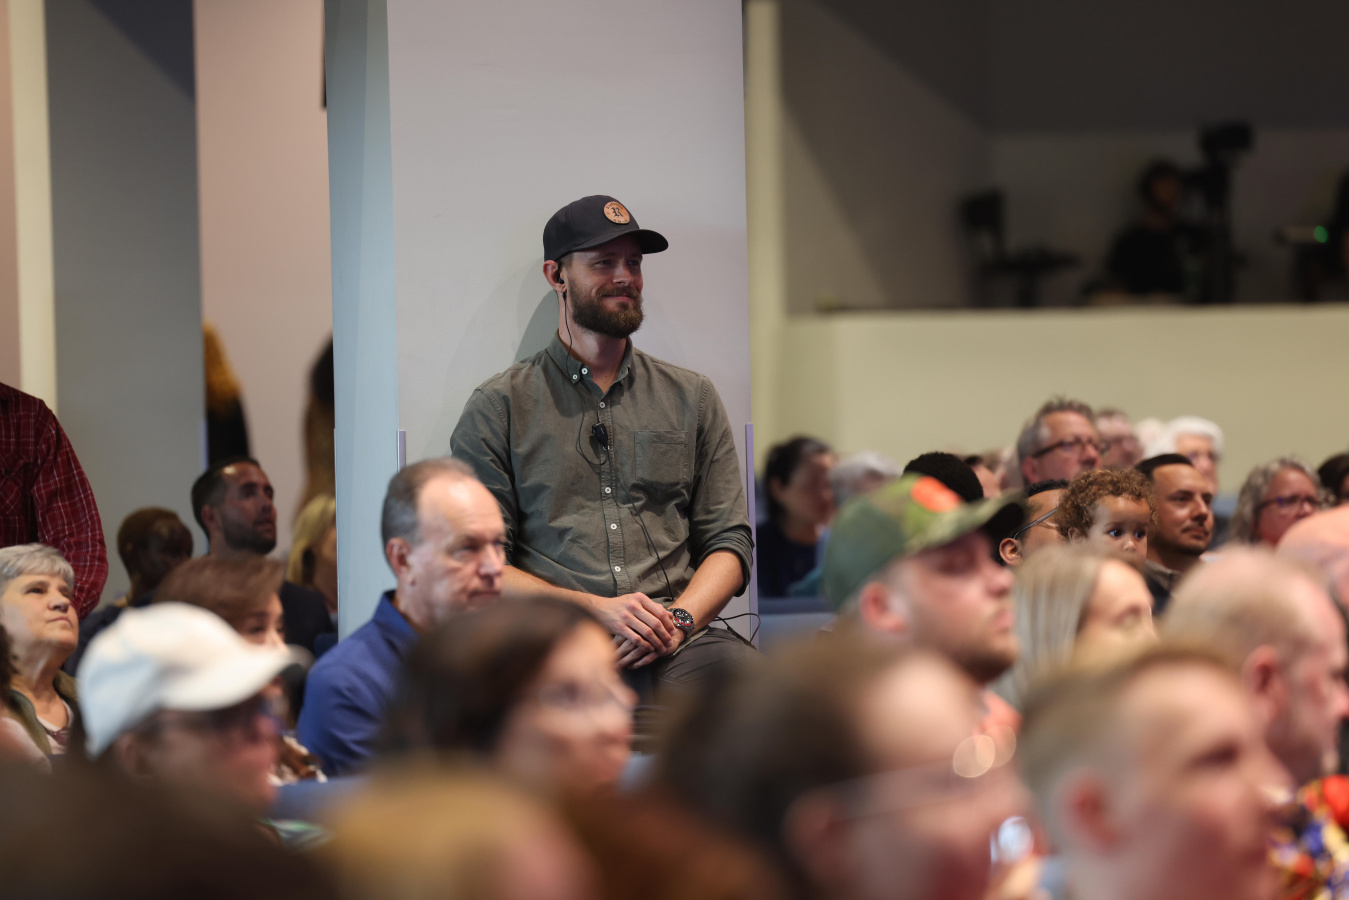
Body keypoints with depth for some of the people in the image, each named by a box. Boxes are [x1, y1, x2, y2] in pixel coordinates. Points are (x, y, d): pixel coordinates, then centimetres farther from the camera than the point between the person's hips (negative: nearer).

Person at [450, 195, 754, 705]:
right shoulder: (499, 408, 12)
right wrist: (595, 608, -10)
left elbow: (729, 541, 17)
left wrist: (678, 619, -5)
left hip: (676, 646, 1)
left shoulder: (691, 399, 22)